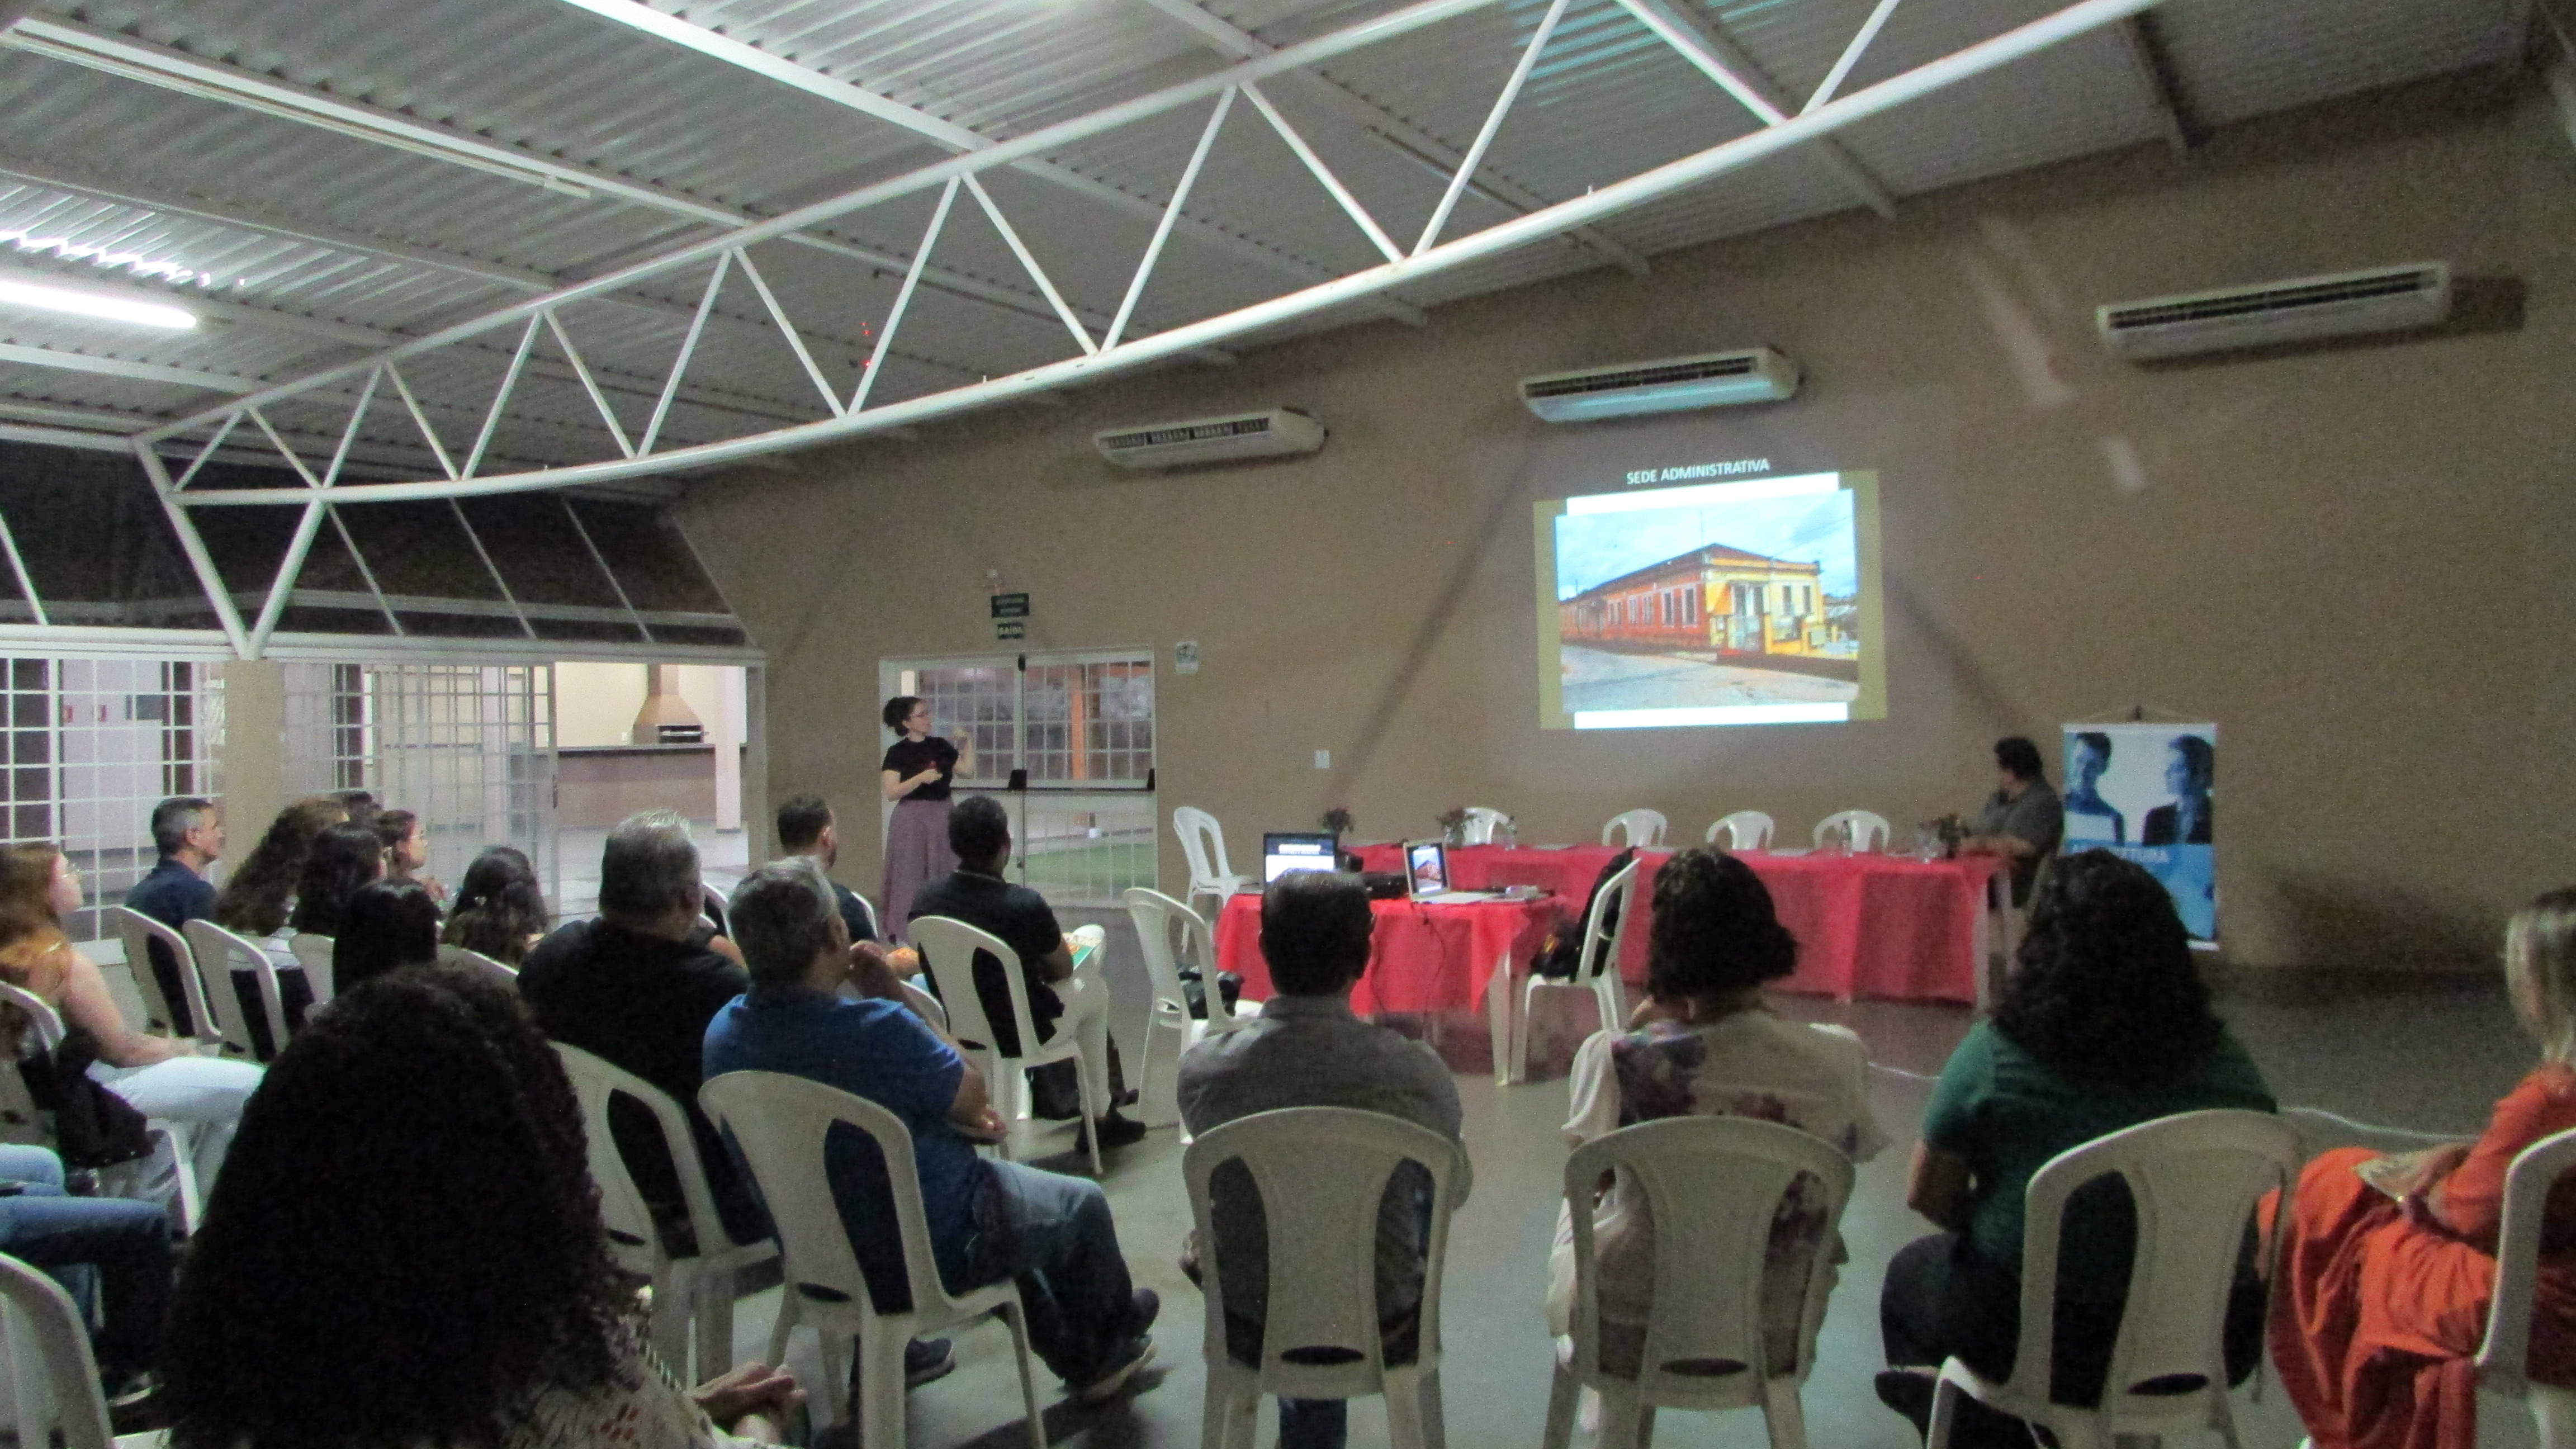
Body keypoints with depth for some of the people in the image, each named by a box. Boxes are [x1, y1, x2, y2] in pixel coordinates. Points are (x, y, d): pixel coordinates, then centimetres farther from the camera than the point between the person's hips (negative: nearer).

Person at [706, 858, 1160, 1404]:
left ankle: (1078, 1358, 46)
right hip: (922, 1259, -7)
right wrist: (895, 997, -13)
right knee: (1083, 1204, 18)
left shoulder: (723, 1033, -11)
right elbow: (972, 1094, -15)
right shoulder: (875, 1029, -35)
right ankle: (1110, 1337, 48)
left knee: (992, 1178, 31)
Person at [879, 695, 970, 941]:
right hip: (912, 819, -5)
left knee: (944, 874, 8)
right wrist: (921, 778, -23)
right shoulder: (898, 752, -6)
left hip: (942, 816, 5)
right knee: (912, 875, -2)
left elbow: (968, 768, 9)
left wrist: (967, 743, 2)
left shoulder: (940, 746, 8)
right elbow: (891, 792, -14)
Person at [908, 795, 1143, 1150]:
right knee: (1095, 988, 25)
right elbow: (1063, 970, -10)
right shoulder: (1025, 905, -28)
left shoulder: (924, 900, -14)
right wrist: (1058, 943, 13)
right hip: (1021, 1036, -5)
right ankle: (1099, 1117, 34)